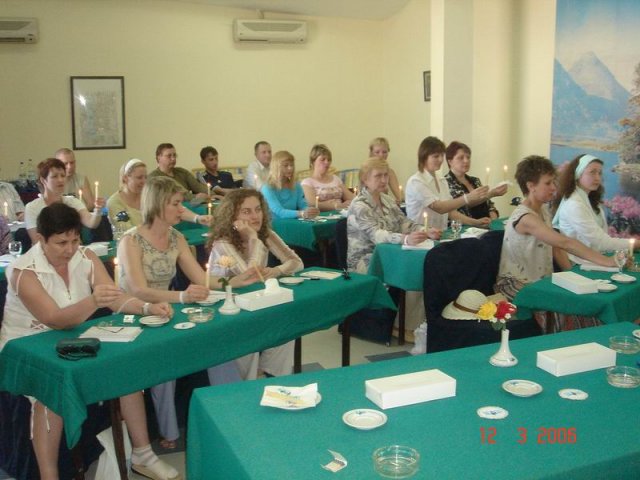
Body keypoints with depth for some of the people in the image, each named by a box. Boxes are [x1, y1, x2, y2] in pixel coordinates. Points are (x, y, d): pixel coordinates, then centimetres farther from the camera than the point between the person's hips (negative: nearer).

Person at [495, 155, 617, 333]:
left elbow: (556, 247, 9)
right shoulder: (524, 217, -22)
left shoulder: (544, 211, 9)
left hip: (541, 281, 8)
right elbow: (565, 243, -30)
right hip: (519, 285, -8)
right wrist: (607, 262, -33)